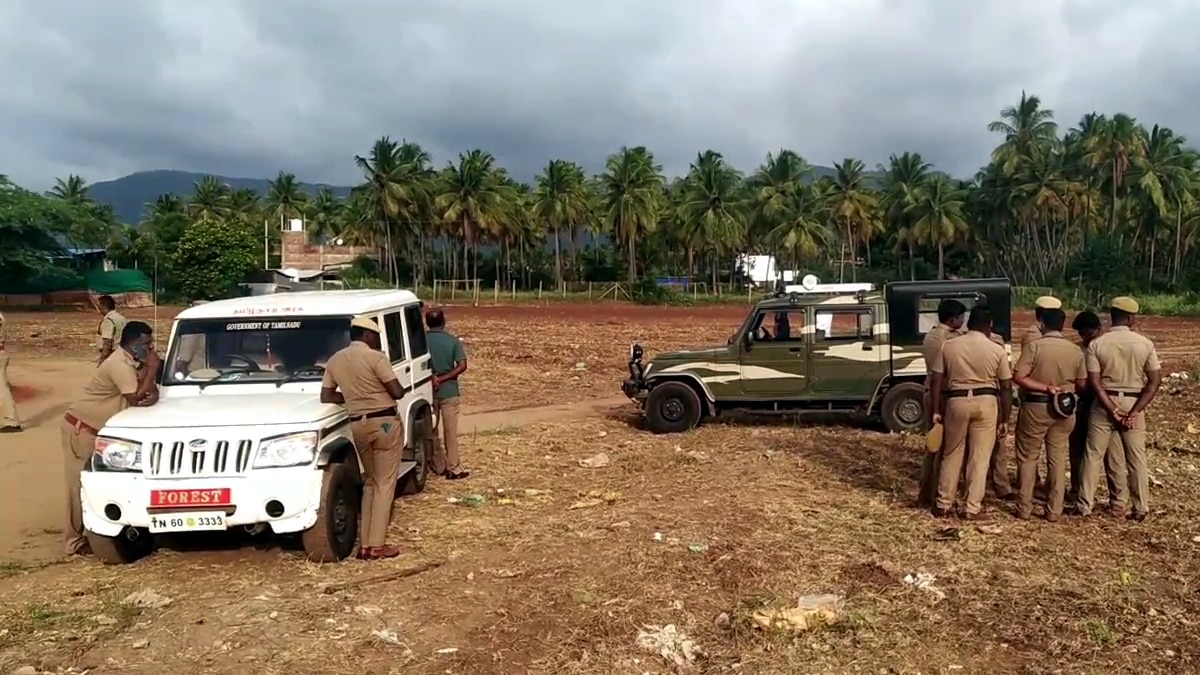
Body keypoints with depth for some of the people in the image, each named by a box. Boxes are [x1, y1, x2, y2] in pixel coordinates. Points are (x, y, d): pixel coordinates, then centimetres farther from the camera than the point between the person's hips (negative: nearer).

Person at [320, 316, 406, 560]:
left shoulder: (334, 361, 7)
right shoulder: (375, 357, -12)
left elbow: (326, 396, 10)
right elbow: (398, 392, -12)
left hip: (357, 425, 6)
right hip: (385, 422, -6)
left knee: (370, 482, 18)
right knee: (385, 484, 0)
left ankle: (364, 543, 16)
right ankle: (377, 546, -1)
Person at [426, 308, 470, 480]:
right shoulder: (453, 341, -6)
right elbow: (462, 366, -13)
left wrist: (432, 377, -7)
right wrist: (442, 379, -13)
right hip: (448, 391, -2)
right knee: (450, 431, 4)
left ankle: (438, 466, 22)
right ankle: (454, 469, 7)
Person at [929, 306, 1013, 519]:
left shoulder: (949, 346, 1)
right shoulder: (997, 350, -1)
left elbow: (936, 381, -1)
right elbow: (1006, 387, 0)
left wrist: (936, 411, 5)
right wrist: (1005, 419, 7)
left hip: (956, 401, 1)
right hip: (986, 402, -1)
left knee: (951, 454, 13)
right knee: (980, 457, 7)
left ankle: (943, 504, 17)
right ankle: (973, 508, 11)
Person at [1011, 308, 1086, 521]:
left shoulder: (1034, 346, -12)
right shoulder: (1075, 351, -1)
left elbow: (1018, 377, -18)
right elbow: (1082, 384, 5)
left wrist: (1045, 387, -13)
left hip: (1035, 407, -3)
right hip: (1063, 409, 3)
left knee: (1027, 458, 8)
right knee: (1057, 459, 11)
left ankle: (1024, 508, 11)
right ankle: (1054, 510, 15)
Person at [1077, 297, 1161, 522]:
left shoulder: (1096, 344, -9)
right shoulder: (1145, 344, -5)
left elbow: (1094, 382, -14)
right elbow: (1155, 380, -8)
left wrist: (1113, 411, -11)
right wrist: (1134, 412, -11)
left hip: (1104, 404, -1)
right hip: (1133, 404, 1)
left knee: (1093, 455, 7)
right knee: (1136, 458, 12)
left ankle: (1085, 505, 10)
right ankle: (1140, 508, 19)